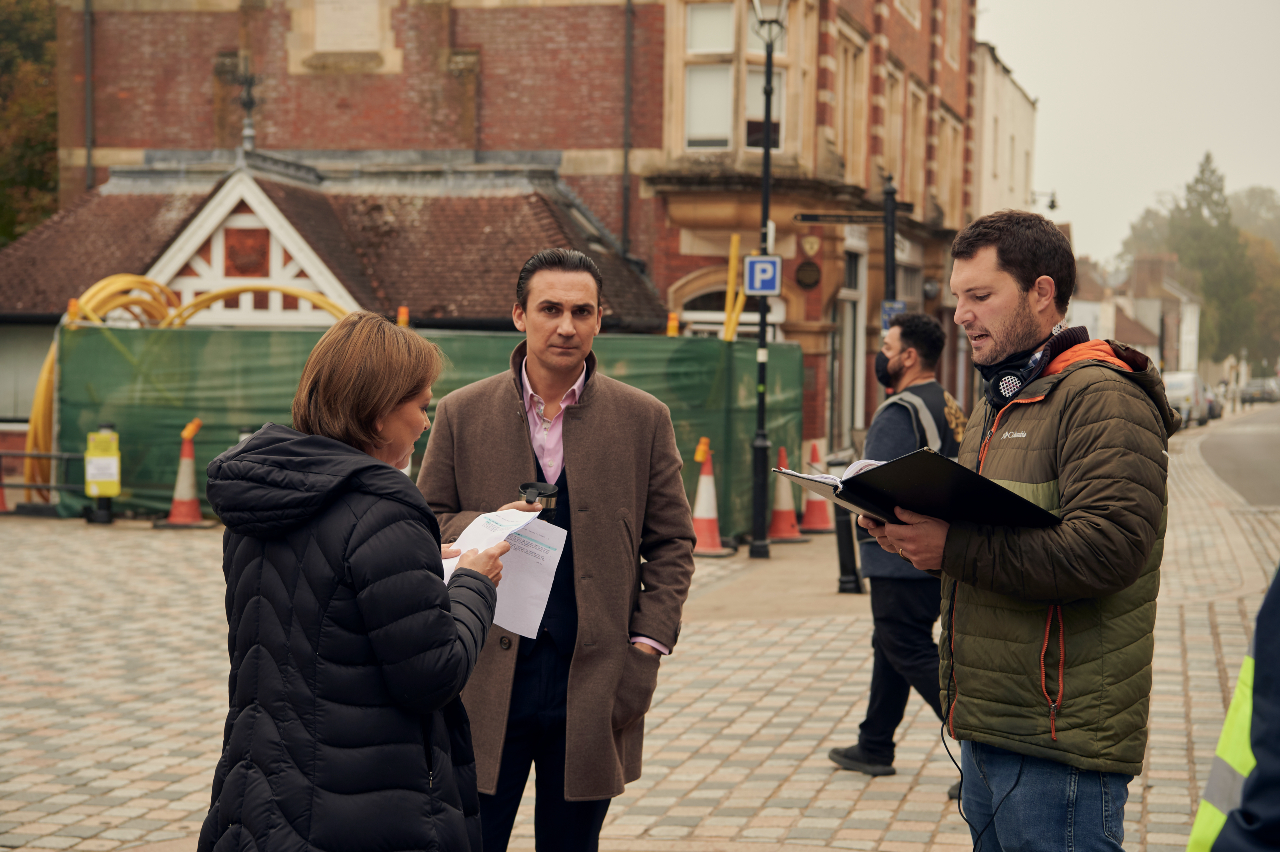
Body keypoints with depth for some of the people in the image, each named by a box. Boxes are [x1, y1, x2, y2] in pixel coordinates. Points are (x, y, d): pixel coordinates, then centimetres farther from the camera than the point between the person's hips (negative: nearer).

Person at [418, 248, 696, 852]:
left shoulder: (644, 420, 5)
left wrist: (648, 645, -3)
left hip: (594, 688, 1)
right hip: (486, 686, 0)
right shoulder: (462, 414, 4)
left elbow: (671, 542, 7)